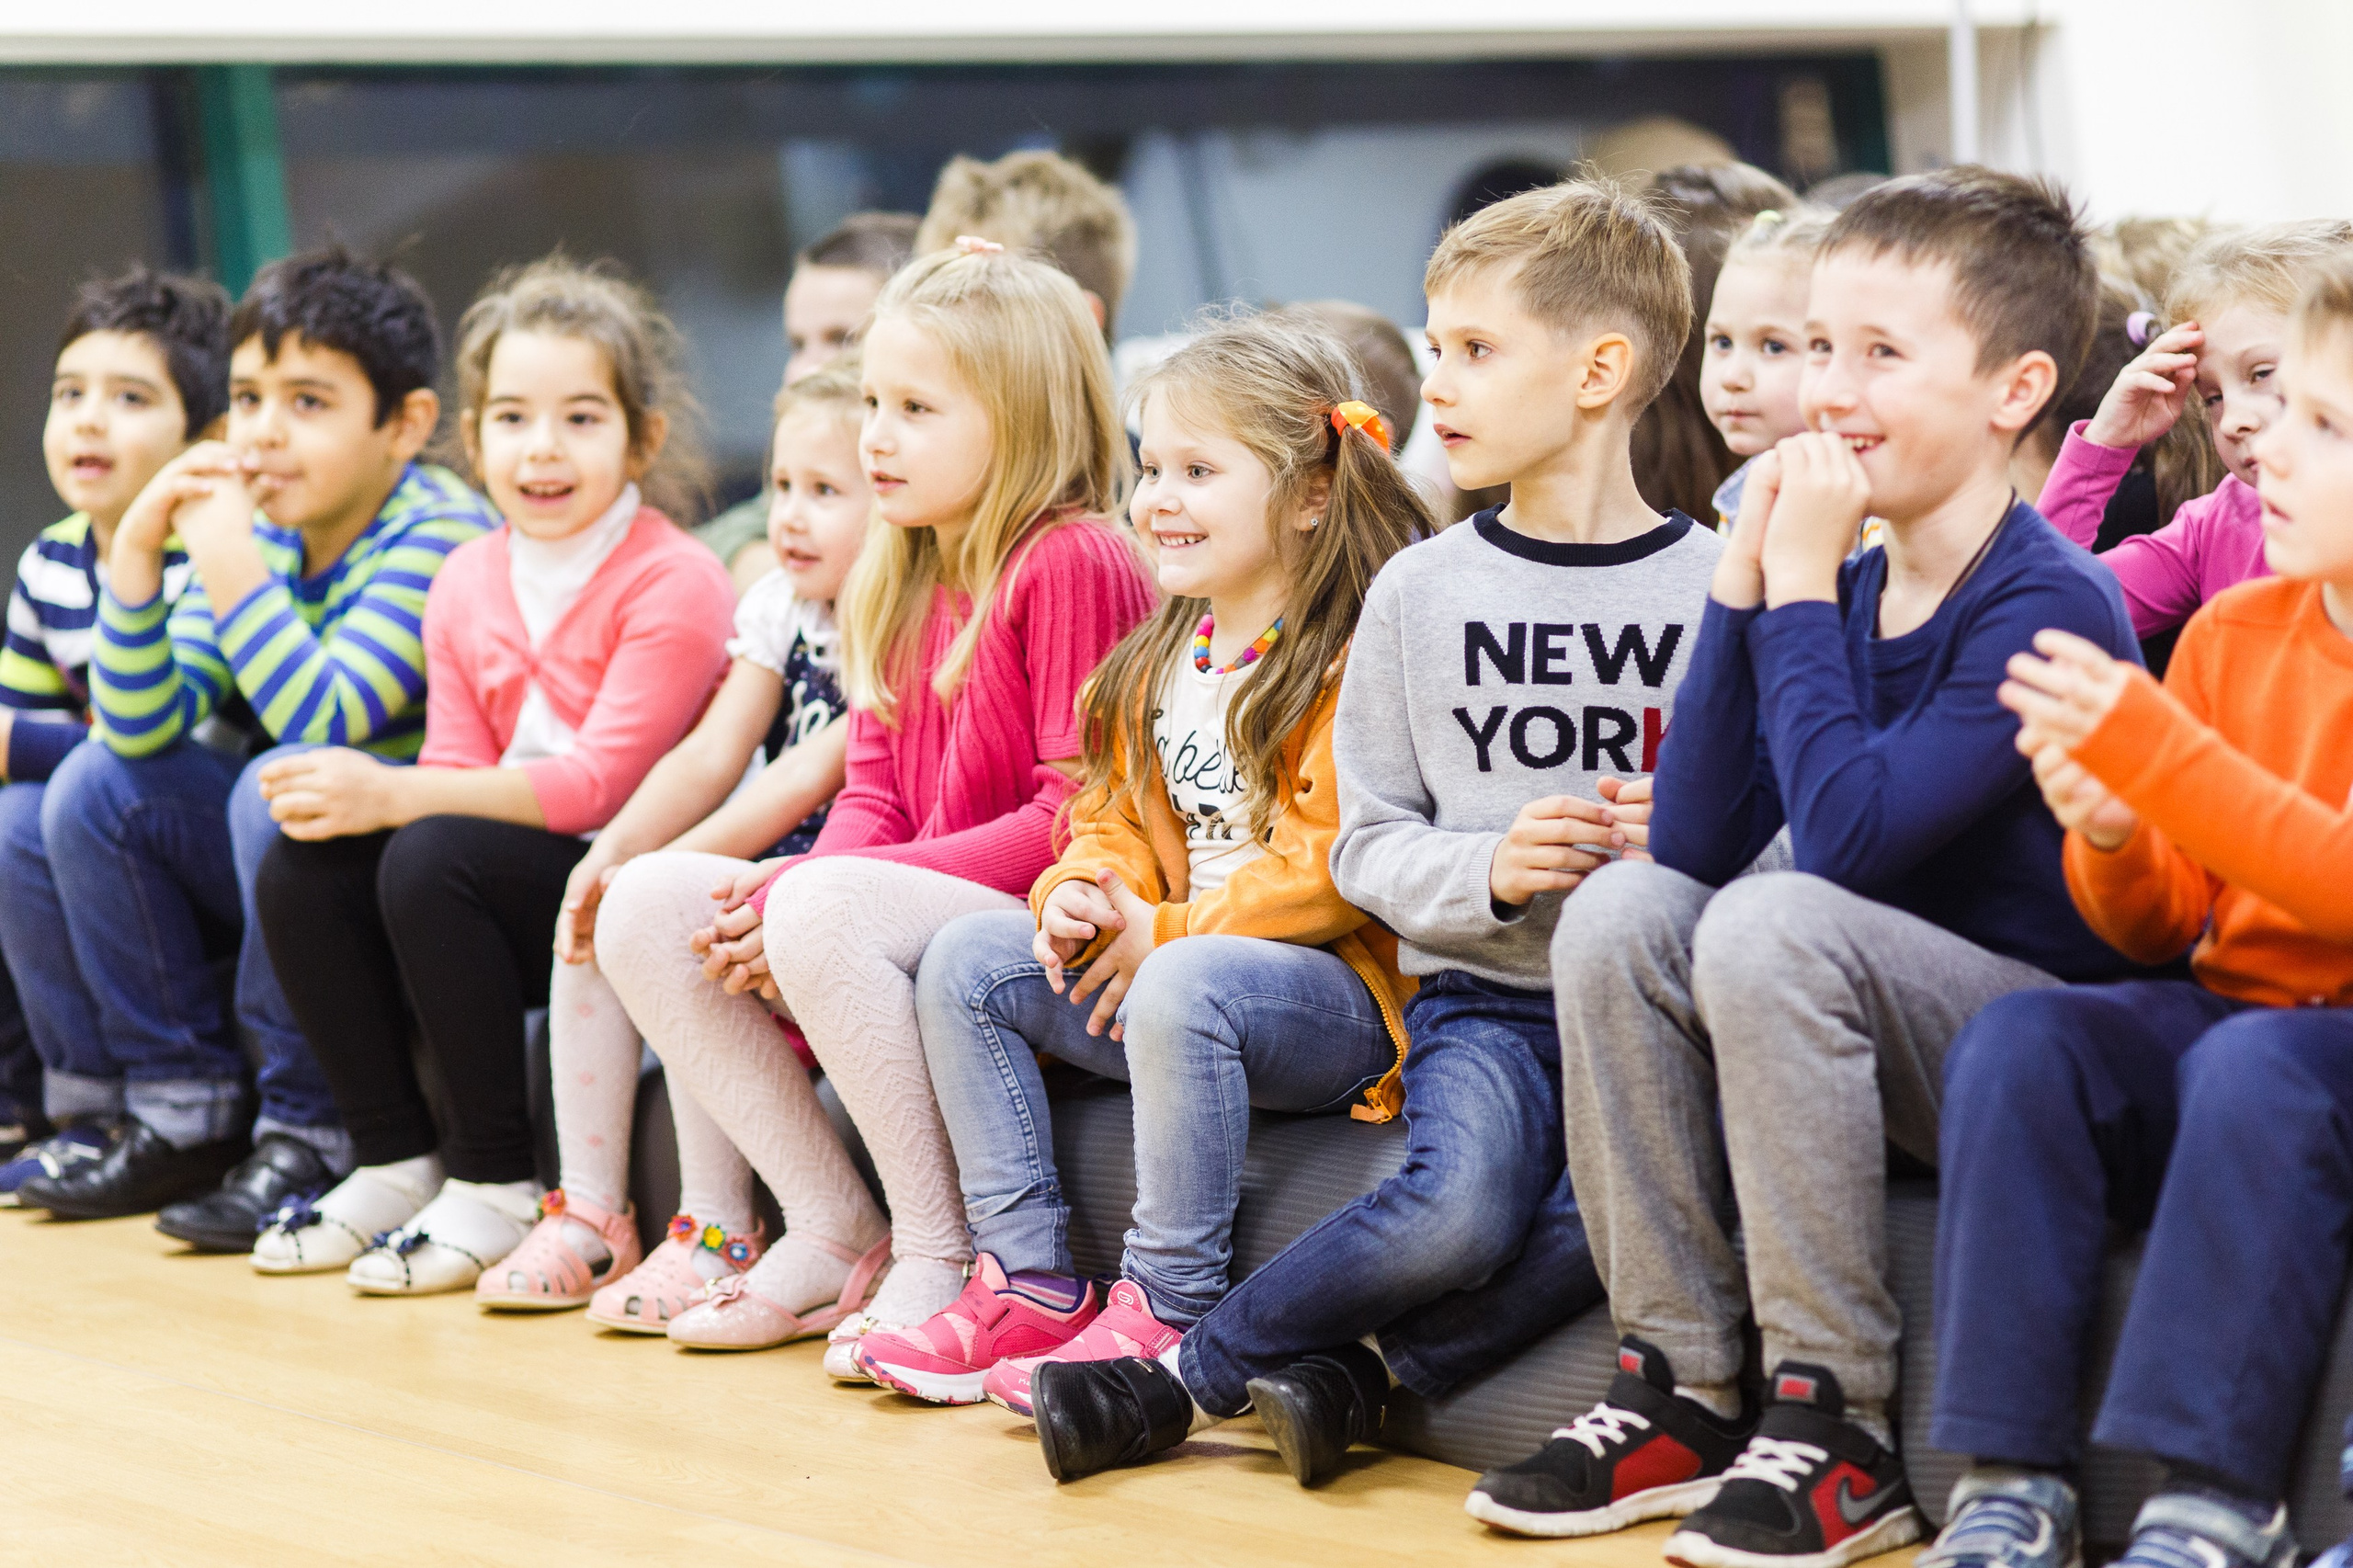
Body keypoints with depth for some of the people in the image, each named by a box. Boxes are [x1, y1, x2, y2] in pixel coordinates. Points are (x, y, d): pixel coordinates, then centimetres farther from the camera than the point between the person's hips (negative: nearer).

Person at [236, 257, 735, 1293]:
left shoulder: (674, 583, -13)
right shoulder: (466, 583, 10)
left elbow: (599, 782, -20)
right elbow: (458, 768, 8)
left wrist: (394, 796, -25)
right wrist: (353, 796, -15)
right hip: (511, 877, 7)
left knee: (431, 859, -29)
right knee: (301, 867, -12)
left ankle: (493, 1187, -16)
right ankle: (394, 1160, 2)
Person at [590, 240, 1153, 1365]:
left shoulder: (1071, 564, -12)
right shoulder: (900, 577, 16)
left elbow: (1078, 817, -19)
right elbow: (873, 796, 15)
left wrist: (807, 893, -20)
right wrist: (782, 895, -10)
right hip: (906, 910, 9)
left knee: (825, 910, -34)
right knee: (644, 905, -5)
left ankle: (942, 1256, -19)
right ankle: (832, 1229, -2)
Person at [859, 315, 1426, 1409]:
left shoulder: (1354, 660, -15)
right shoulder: (1163, 659, 14)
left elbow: (1338, 865, -23)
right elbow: (1114, 815, 19)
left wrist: (1164, 932, -17)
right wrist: (1081, 896, -5)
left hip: (1342, 992, -9)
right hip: (1155, 965, 9)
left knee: (1185, 989, -38)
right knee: (965, 961, 1)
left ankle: (1165, 1311, -27)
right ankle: (1031, 1283, -3)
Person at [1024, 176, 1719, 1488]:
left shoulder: (1716, 589, 4)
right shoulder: (1422, 591, 8)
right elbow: (1368, 847, 9)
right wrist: (1488, 869, -11)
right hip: (1483, 995, 0)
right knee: (1459, 1208, -31)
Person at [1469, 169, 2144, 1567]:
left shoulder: (2049, 607, -15)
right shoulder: (1846, 587, 8)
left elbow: (1848, 836, -26)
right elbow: (1694, 841, -1)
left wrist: (1801, 583, -18)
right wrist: (1747, 574, -6)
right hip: (1893, 1049, 8)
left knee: (1774, 925, -30)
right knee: (1623, 908, -12)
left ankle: (1839, 1429, -21)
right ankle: (1682, 1392, -9)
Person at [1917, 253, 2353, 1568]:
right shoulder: (2233, 634, 8)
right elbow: (2163, 930, 12)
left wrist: (2158, 754, -28)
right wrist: (2112, 841, -11)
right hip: (2228, 1007, 6)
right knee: (2016, 1043, -20)